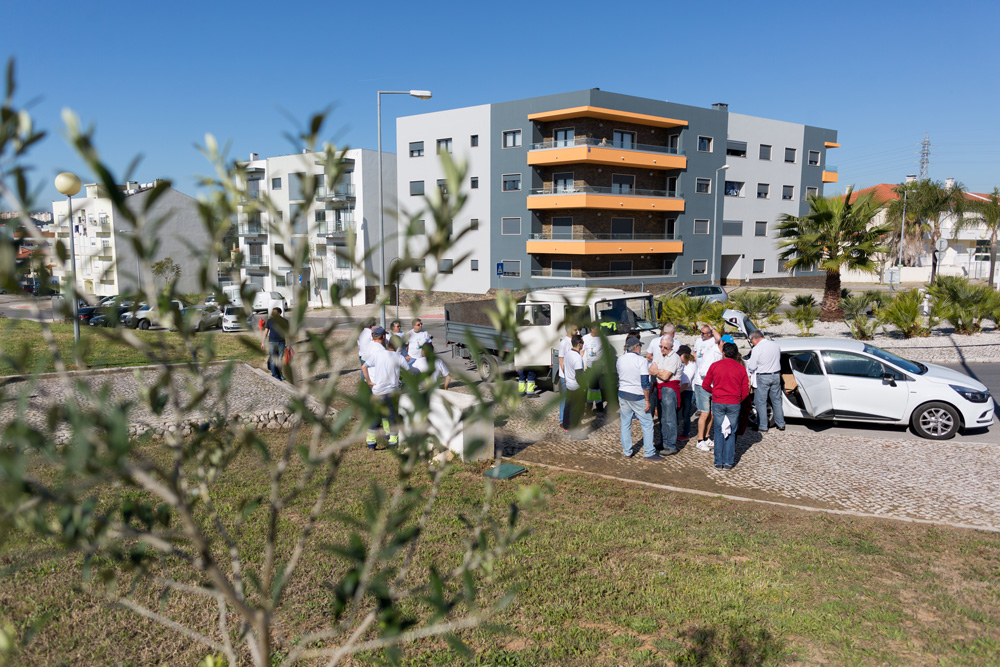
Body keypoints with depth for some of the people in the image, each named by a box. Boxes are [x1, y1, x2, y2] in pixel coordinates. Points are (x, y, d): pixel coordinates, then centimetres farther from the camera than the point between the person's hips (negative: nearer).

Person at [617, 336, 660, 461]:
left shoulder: (620, 359, 3)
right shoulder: (641, 360, -13)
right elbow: (645, 383, -15)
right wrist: (647, 400, -10)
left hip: (623, 394, 5)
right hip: (637, 396, -5)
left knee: (625, 424, 13)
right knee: (647, 424, 4)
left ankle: (627, 451, 17)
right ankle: (649, 453, 4)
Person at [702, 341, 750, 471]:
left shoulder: (715, 366, 0)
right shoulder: (741, 368, 2)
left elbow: (705, 384, 4)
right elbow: (745, 390, 3)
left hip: (718, 403, 0)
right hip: (734, 404, 0)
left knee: (719, 432, 10)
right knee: (731, 433, 9)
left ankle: (718, 462, 10)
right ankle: (728, 462, 8)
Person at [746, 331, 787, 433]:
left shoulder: (757, 349, -16)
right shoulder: (775, 345, 4)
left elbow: (751, 367, -14)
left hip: (763, 378, -6)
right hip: (776, 375, 6)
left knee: (761, 402, 3)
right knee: (777, 400, 17)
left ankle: (763, 427, 6)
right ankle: (780, 424, 23)